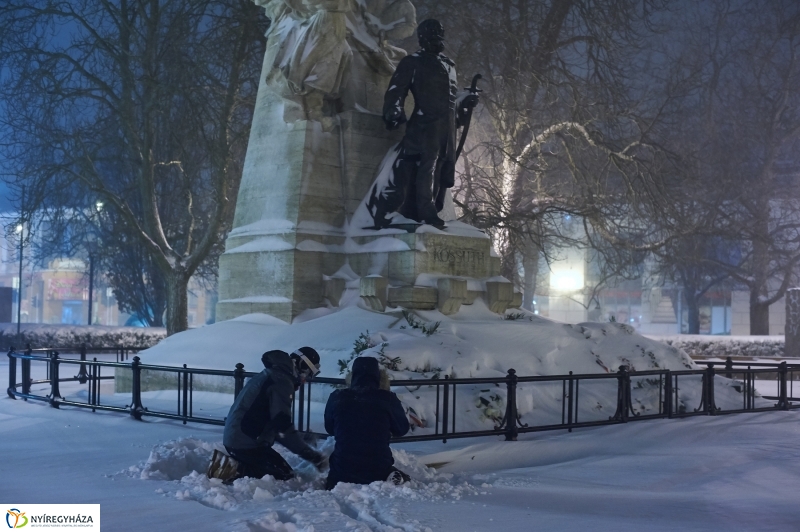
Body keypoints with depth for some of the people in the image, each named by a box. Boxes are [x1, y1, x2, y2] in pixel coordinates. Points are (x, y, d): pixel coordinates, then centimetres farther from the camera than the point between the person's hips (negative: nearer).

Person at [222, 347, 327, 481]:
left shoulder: (273, 373, 17)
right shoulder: (282, 380, -15)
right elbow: (283, 426, -24)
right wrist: (313, 456, -21)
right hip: (247, 443, -10)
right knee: (285, 477, -6)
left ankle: (235, 467, 6)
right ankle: (236, 473, -12)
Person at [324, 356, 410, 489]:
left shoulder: (337, 397, -4)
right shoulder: (387, 398, -9)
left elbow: (329, 428, 14)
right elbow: (402, 429, 7)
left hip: (343, 469, 1)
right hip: (378, 470, 0)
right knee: (402, 480, 28)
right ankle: (391, 479, -6)